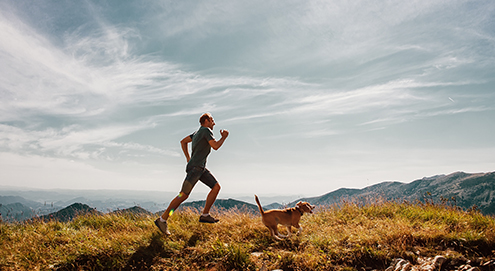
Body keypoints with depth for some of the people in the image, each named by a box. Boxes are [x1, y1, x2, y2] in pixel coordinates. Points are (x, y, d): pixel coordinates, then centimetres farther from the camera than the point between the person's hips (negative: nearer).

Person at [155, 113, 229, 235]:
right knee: (184, 195, -11)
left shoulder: (198, 132, 20)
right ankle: (162, 220, -5)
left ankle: (205, 215, 7)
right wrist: (224, 137, 0)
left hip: (201, 168, 10)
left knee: (216, 187, 4)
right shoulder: (206, 130, -7)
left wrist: (188, 157, 20)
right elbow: (215, 146, -16)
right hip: (195, 167, -10)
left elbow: (183, 141, 26)